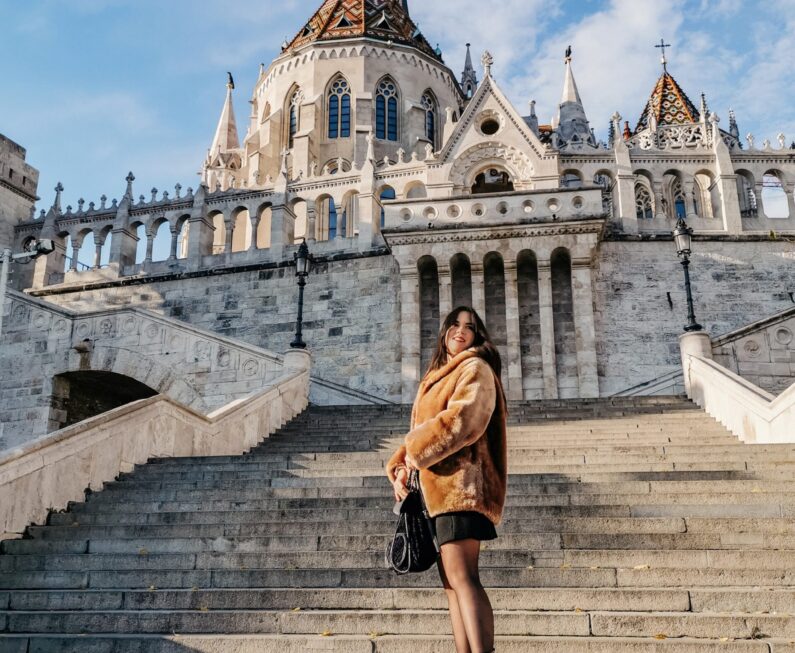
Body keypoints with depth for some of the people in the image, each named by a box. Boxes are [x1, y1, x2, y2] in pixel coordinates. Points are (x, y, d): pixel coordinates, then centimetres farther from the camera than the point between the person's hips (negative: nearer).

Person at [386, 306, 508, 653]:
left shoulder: (475, 368, 0)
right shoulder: (437, 378, 26)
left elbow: (464, 418, -17)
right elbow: (422, 428, 23)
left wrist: (416, 451, -12)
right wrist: (401, 466, 6)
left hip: (459, 480, -9)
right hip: (438, 487, 9)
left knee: (461, 575, -18)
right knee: (452, 579, 7)